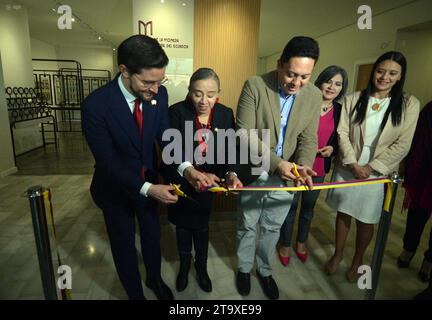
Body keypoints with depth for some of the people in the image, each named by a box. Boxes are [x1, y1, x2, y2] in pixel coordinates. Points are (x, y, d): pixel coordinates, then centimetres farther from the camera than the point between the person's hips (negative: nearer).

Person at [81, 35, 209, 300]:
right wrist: (148, 189, -36)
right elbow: (108, 162, -26)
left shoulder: (159, 94, -15)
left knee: (153, 235, 23)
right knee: (124, 244, 17)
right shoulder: (95, 105, -28)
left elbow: (166, 136, -10)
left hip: (148, 181, 4)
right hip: (116, 188, -4)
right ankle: (135, 293, 46)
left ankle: (155, 279, 53)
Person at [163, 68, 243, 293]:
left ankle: (201, 266, 46)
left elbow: (227, 152, -9)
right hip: (180, 182, -1)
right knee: (183, 225, 20)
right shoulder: (176, 112, -19)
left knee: (201, 226, 19)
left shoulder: (225, 114, -10)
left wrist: (230, 174, -29)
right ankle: (184, 264, 48)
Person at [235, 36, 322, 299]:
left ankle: (265, 270, 45)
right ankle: (245, 269, 43)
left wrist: (304, 165, -21)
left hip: (286, 176, 3)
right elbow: (245, 133, -19)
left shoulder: (314, 95, -5)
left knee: (272, 228, 19)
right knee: (248, 226, 17)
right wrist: (276, 162, -27)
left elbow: (309, 138, -1)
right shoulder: (255, 85, -16)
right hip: (253, 172, -2)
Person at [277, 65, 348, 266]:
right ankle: (285, 244, 30)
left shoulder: (340, 111, 2)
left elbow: (339, 140, 12)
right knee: (291, 206, 8)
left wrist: (332, 149, -9)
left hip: (319, 168, 4)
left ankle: (301, 242, 41)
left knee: (308, 206, 20)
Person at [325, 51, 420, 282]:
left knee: (366, 220, 11)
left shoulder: (409, 104, -2)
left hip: (377, 173, -1)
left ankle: (357, 261, 34)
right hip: (347, 169, 1)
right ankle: (337, 254, 34)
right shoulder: (353, 99, -1)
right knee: (343, 213, 13)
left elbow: (402, 145, -7)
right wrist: (353, 164, -14)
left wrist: (372, 167, -12)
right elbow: (342, 133, -5)